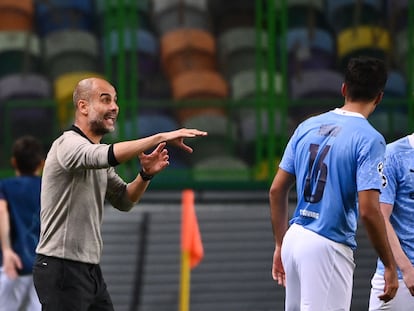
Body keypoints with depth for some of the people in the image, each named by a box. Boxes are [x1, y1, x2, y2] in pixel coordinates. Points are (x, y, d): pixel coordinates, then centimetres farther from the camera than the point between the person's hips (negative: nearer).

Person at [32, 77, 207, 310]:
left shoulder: (97, 154, 17)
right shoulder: (68, 144, -14)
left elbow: (123, 201, 17)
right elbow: (109, 155, -34)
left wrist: (146, 175, -2)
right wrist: (161, 137, -36)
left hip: (90, 269, 10)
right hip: (61, 269, -10)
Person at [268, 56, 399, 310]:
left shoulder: (307, 127, 8)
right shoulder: (369, 139, -11)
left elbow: (277, 190, 11)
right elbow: (368, 210, -18)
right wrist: (390, 266, -10)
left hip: (295, 240, 7)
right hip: (328, 249, -7)